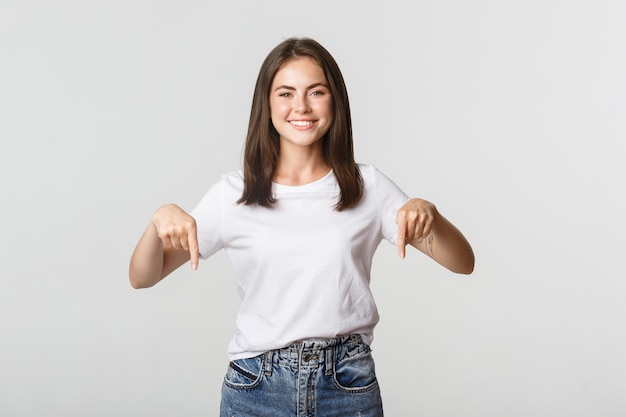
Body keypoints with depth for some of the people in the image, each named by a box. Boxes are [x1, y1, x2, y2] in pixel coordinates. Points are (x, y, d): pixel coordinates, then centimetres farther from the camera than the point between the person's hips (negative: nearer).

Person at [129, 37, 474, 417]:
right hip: (257, 386, 0)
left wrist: (427, 212, -22)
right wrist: (161, 219, -21)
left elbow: (463, 263, -2)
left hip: (349, 385, 0)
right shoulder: (233, 194, -1)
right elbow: (142, 277, 0)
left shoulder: (369, 187, 0)